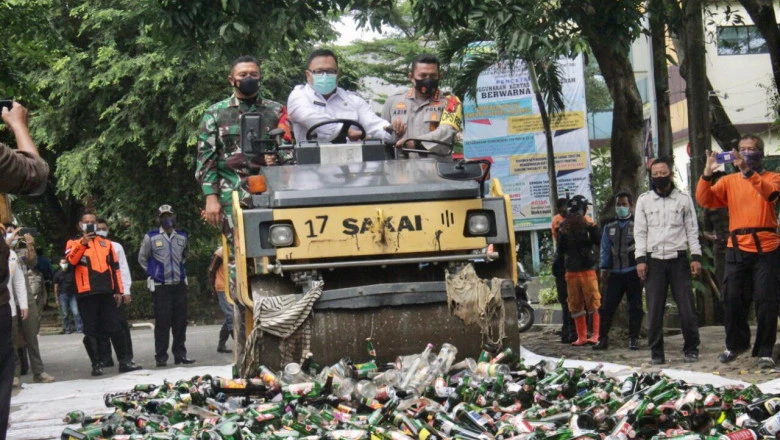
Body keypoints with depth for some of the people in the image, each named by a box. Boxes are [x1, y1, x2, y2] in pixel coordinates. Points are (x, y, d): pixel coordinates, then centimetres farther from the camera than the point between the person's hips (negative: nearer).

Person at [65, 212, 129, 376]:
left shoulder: (106, 243, 16)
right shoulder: (74, 243, 7)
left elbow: (115, 268, 16)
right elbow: (71, 260, -13)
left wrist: (118, 290, 10)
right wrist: (82, 244, -24)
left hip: (107, 293, 2)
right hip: (87, 294, -2)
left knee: (115, 328, 3)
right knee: (91, 330, -1)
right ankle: (96, 364, 3)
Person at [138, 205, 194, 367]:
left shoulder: (182, 237, 11)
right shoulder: (151, 237, -1)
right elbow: (142, 258, 8)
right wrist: (152, 273, 4)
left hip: (179, 285, 4)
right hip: (161, 286, -4)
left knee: (181, 321, 5)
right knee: (162, 322, -6)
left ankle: (180, 354, 13)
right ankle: (161, 357, -1)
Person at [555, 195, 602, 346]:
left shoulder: (589, 225, -1)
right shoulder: (565, 228, 10)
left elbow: (599, 241, -16)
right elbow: (561, 250, 7)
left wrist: (591, 227, -25)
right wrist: (562, 234, -8)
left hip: (588, 270, -4)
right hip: (571, 270, 4)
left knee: (593, 302, -9)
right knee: (575, 304, 6)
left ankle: (596, 334, -8)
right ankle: (581, 337, 10)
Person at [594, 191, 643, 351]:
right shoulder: (609, 227, 13)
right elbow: (605, 249, 15)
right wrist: (604, 268, 6)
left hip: (633, 272, -3)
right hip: (615, 272, 3)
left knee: (635, 306, 1)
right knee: (607, 306, -1)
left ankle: (633, 339, 10)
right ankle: (603, 338, 4)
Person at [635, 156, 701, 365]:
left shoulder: (683, 199, 7)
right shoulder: (644, 200, 9)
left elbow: (692, 229, 7)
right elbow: (640, 232, 7)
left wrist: (696, 256, -1)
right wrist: (640, 259, -2)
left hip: (678, 259, -1)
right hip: (654, 260, 1)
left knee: (686, 307, -4)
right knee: (654, 309, -1)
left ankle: (691, 349, 7)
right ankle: (656, 352, 6)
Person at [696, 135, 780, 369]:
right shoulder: (729, 181, 13)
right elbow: (705, 200, 0)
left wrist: (748, 171, -29)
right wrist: (707, 173, -15)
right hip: (737, 249, 3)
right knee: (733, 299, 3)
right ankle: (736, 344, 21)